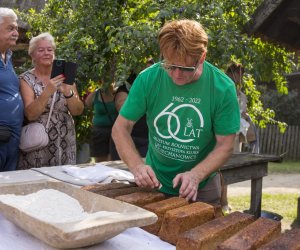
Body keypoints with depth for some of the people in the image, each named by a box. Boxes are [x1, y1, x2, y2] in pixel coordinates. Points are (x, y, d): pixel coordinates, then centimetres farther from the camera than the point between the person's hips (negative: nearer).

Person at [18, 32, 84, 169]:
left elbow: (78, 111, -1)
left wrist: (68, 93, -20)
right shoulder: (26, 79, -5)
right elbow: (30, 115, -15)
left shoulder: (63, 76, 4)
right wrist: (47, 92, -28)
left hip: (65, 144, 3)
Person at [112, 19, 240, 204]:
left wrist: (196, 175, -28)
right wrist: (137, 166, -25)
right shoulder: (148, 79, -17)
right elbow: (120, 128, -10)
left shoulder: (223, 88, -19)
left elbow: (225, 145, -13)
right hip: (154, 182, 1)